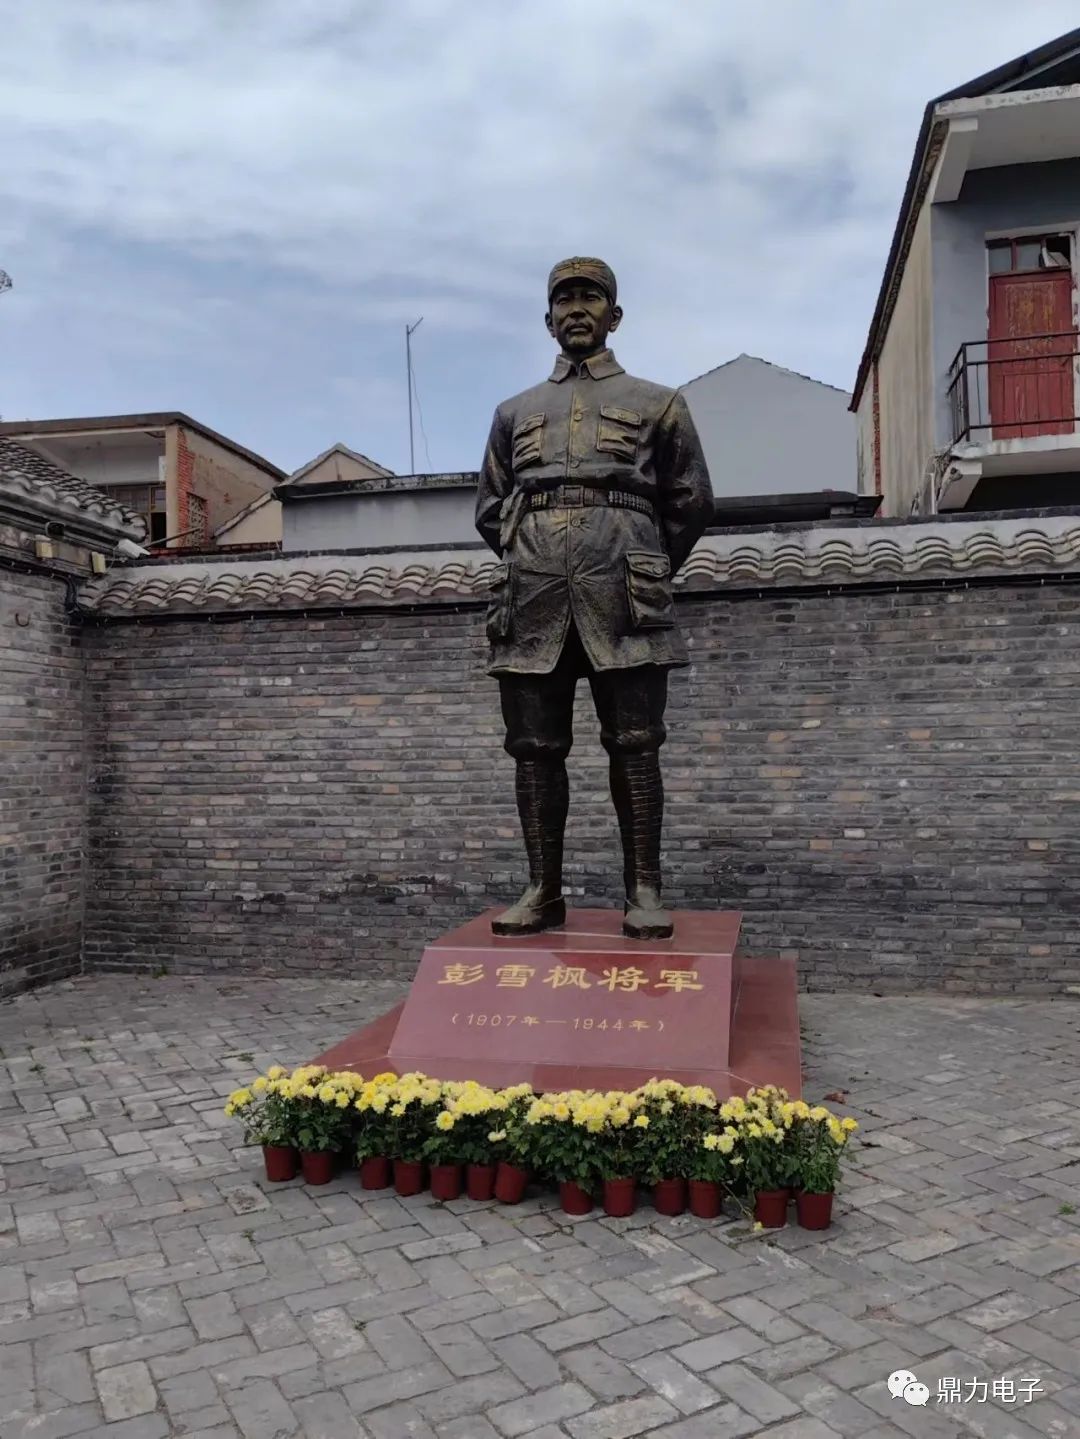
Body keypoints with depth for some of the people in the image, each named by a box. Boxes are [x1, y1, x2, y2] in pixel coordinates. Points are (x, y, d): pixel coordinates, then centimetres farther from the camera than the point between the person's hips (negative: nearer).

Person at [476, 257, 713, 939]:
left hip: (620, 597, -2)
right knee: (535, 748, 0)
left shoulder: (657, 404, 17)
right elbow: (489, 508, 26)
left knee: (635, 745, -5)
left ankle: (645, 892, 1)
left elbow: (692, 504, 18)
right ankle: (544, 891, 8)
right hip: (533, 594, 3)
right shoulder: (515, 412, 24)